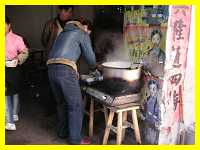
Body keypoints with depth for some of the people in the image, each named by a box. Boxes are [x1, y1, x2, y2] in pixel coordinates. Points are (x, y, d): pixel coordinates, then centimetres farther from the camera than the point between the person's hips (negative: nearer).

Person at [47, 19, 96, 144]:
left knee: (62, 102, 22)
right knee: (76, 105, 3)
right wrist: (94, 66, 30)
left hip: (51, 69, 8)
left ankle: (63, 131, 35)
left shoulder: (64, 32, 30)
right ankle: (75, 139, 8)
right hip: (65, 70, -8)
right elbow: (89, 55, 9)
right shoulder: (83, 34, 9)